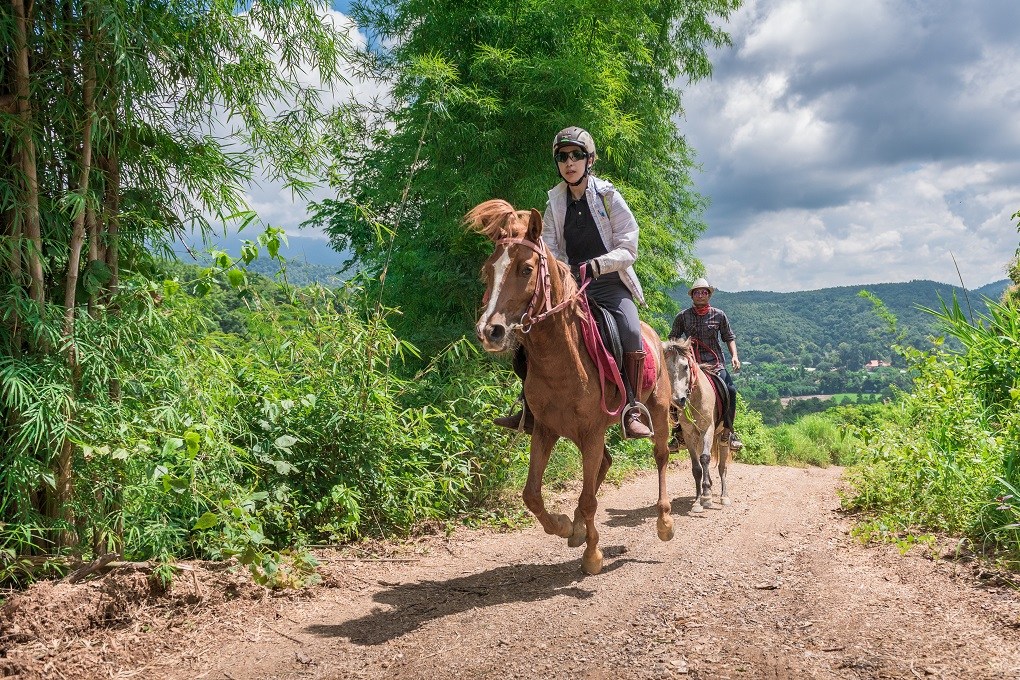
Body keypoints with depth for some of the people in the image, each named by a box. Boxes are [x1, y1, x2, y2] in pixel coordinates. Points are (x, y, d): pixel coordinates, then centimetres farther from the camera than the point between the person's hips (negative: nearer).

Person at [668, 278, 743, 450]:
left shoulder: (719, 315, 8)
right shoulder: (683, 316, 7)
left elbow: (729, 337, 14)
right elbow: (673, 336, 15)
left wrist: (734, 356, -1)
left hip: (714, 363, 0)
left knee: (730, 389, -24)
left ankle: (727, 431, -10)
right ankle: (679, 432, -8)